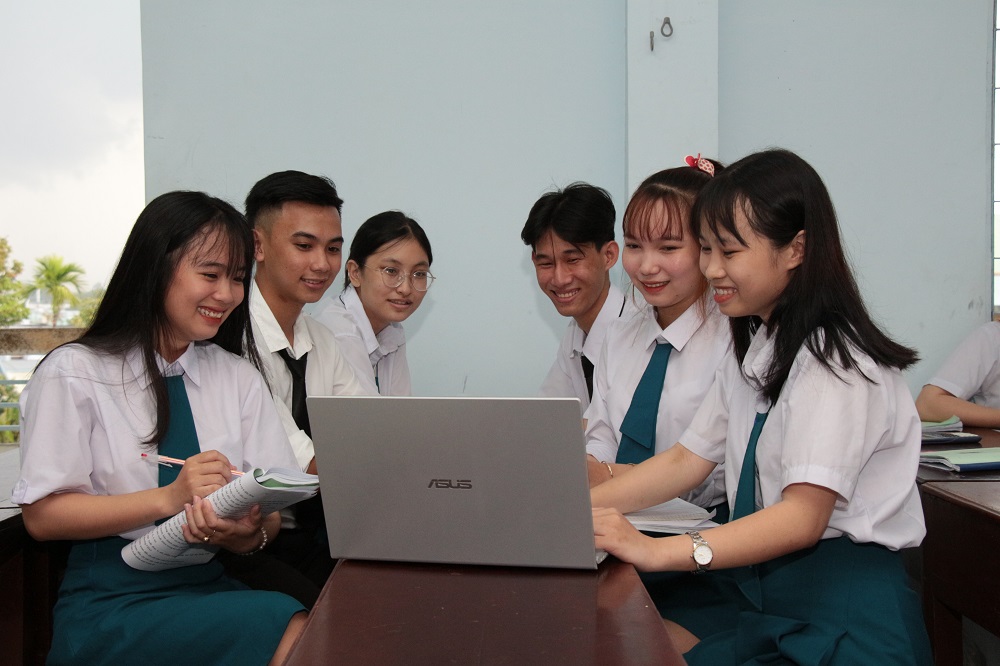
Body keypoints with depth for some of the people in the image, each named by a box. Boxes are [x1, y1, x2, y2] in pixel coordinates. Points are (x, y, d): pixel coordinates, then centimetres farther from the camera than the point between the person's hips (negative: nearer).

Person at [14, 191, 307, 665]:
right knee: (287, 628, -29)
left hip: (212, 585, 4)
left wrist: (248, 533, -17)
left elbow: (271, 512, 6)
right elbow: (42, 516, -5)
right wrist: (169, 497, -18)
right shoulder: (73, 374, -1)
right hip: (108, 603, -4)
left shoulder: (240, 378, 11)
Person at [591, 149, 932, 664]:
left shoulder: (835, 361, -16)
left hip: (841, 620, -7)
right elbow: (686, 460, 9)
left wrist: (658, 551, -35)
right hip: (755, 593, 7)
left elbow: (802, 517, -25)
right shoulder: (751, 354, 12)